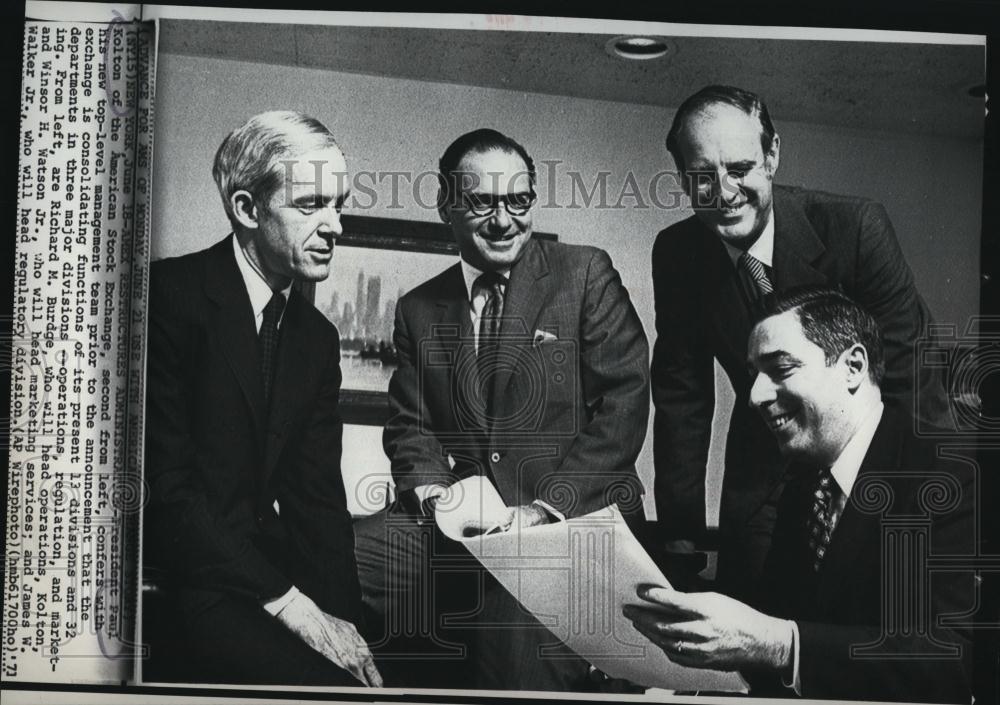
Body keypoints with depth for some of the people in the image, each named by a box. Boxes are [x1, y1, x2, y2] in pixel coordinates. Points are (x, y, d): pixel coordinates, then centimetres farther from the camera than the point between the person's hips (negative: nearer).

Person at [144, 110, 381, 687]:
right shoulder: (169, 294, -10)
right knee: (325, 681, -27)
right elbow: (163, 483, -16)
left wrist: (342, 620, -9)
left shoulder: (318, 337, 11)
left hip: (268, 564, 6)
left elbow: (318, 498, 7)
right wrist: (286, 601, -18)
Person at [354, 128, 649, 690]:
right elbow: (410, 426, 13)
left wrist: (546, 507, -13)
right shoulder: (419, 310, 16)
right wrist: (436, 493, -10)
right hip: (458, 520, 4)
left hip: (576, 515, -4)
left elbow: (624, 402, -4)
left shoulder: (585, 275, 4)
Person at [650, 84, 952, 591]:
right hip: (760, 491, 3)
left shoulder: (856, 227, -21)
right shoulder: (676, 254, -10)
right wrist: (682, 530, -6)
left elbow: (910, 377, -19)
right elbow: (682, 395, -4)